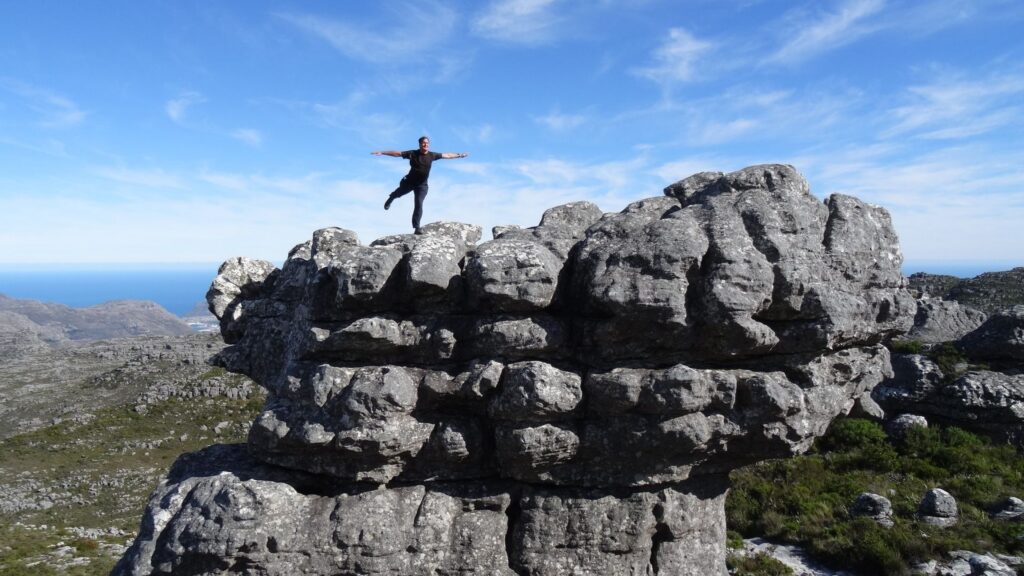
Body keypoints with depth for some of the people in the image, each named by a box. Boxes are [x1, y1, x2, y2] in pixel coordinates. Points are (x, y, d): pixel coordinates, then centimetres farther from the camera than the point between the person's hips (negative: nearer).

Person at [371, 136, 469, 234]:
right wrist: (382, 152, -18)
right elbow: (397, 153, -15)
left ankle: (416, 228, -6)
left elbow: (446, 155, 3)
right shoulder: (413, 153, -14)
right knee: (399, 193, 21)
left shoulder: (432, 155, -7)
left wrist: (459, 155, 7)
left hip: (422, 185, 0)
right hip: (409, 181, 0)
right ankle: (390, 199, 61)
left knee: (419, 205, -8)